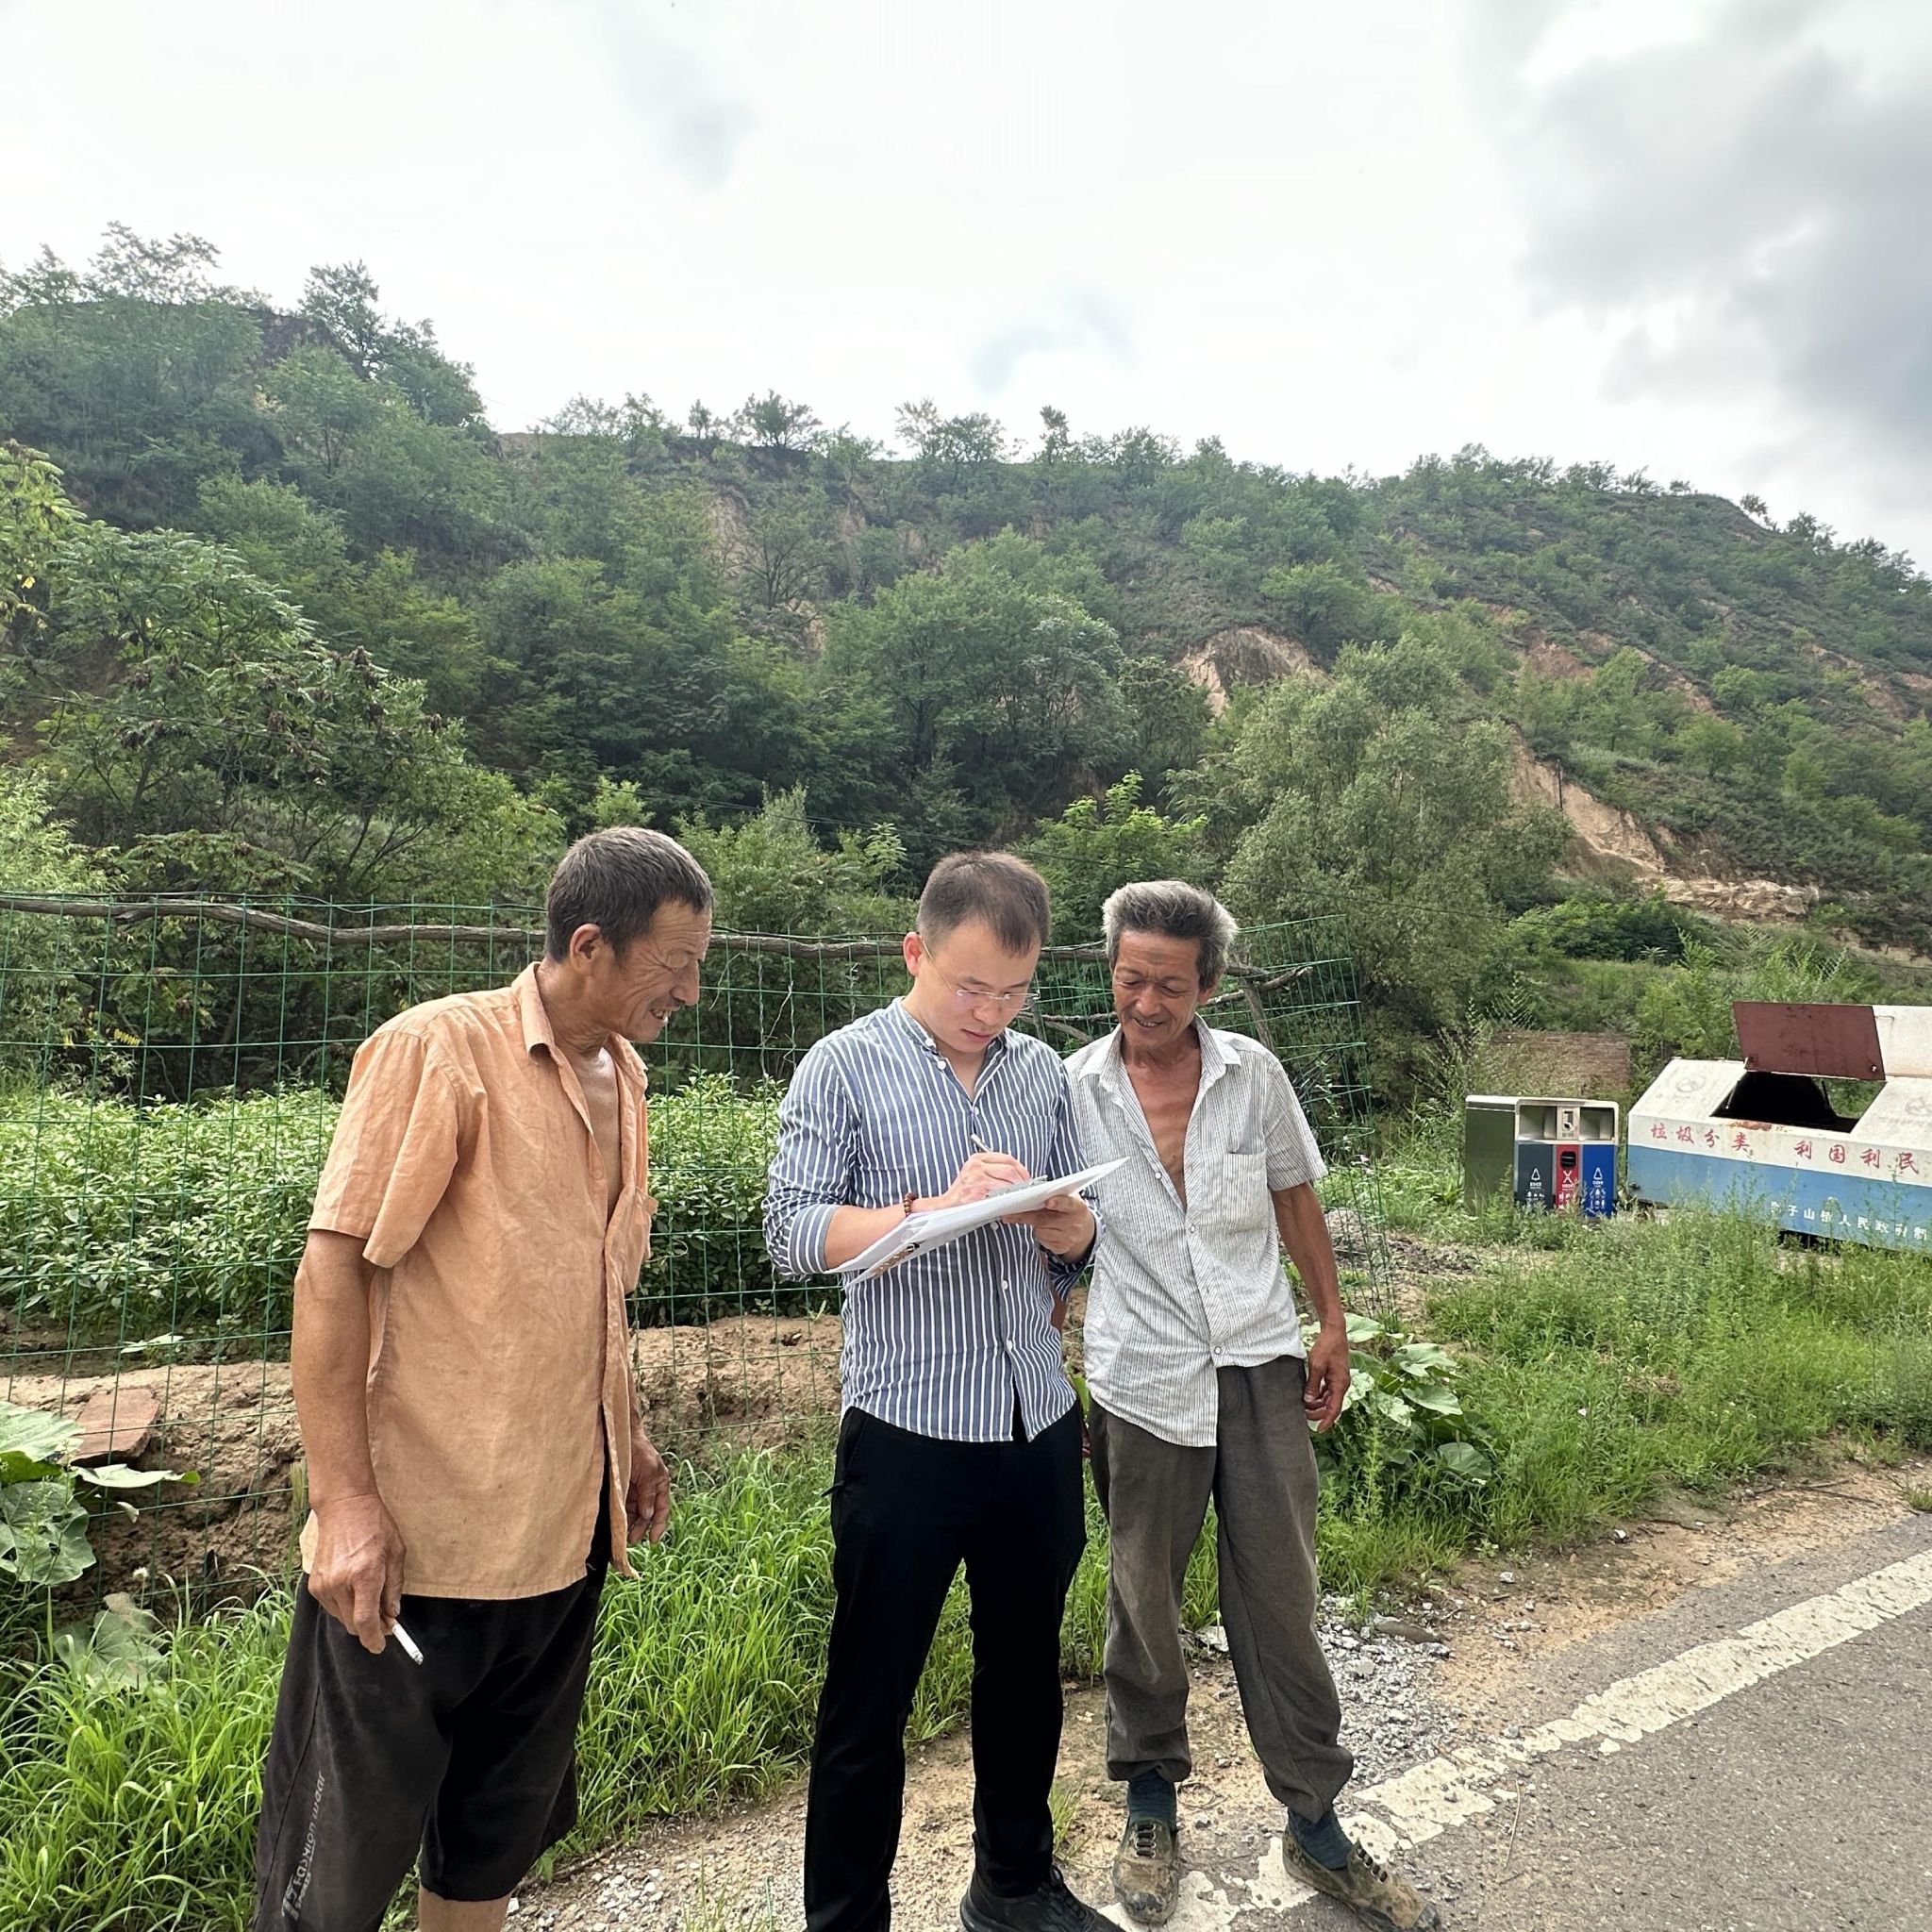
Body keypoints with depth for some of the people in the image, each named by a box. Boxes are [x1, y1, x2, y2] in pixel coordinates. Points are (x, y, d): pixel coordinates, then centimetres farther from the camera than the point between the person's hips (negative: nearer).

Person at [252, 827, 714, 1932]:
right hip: (418, 1540, -6)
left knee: (500, 1835, 21)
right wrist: (344, 1501, -18)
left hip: (562, 1531, 7)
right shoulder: (440, 1049, -14)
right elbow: (333, 1271, -15)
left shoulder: (622, 1075, 7)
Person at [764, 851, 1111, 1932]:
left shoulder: (1043, 1071, 6)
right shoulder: (845, 1067, -7)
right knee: (871, 1699, 10)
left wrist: (1064, 1226, -12)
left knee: (1026, 1668, 21)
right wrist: (936, 1207, -25)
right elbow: (793, 1236, -13)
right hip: (909, 1434, -4)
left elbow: (1083, 1239, 12)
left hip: (1041, 1428, 5)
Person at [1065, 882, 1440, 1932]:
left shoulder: (1252, 1072, -3)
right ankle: (1150, 1805, 38)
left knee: (1279, 1598, 11)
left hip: (1260, 1367, 1)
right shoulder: (1073, 1089, -7)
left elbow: (1295, 1200, 8)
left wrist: (1332, 1324, 9)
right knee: (1142, 1601, 14)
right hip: (1143, 1379, -1)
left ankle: (1316, 1827, 30)